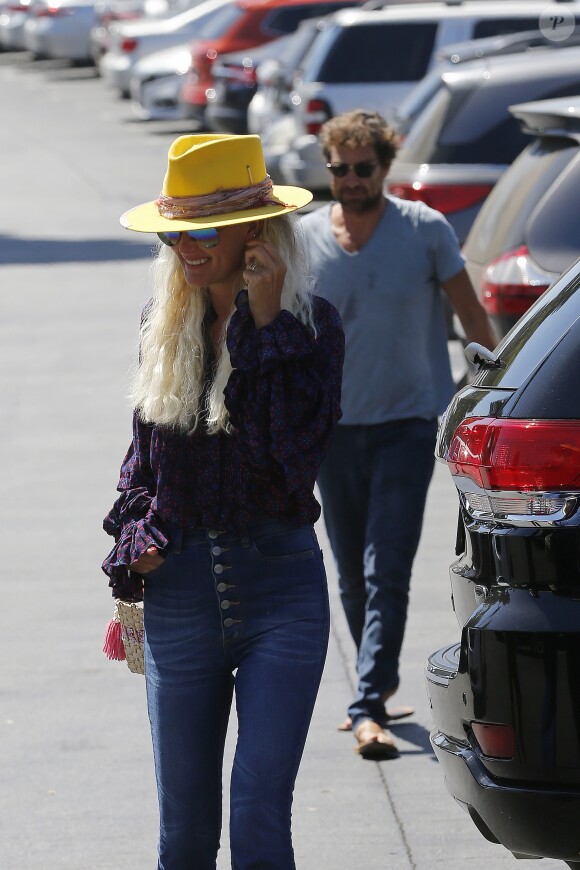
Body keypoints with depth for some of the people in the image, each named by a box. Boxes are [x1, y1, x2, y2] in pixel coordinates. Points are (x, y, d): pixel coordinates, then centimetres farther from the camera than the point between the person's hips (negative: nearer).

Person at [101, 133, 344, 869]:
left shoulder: (309, 323, -6)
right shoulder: (165, 324, 7)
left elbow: (299, 453, -19)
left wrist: (268, 325, -19)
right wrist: (133, 547, 2)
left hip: (280, 587, -4)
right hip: (179, 590, 4)